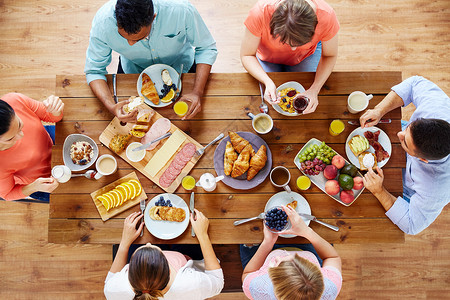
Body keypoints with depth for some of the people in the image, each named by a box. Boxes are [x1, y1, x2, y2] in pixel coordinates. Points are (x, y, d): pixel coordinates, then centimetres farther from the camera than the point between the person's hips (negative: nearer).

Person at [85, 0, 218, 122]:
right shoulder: (103, 21, -36)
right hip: (135, 69, 1)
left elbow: (207, 48, -23)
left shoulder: (183, 11, -40)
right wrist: (111, 107, -43)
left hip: (179, 64, 0)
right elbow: (94, 71, -23)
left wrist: (197, 92, -36)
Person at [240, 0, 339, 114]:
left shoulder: (326, 16, -37)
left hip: (306, 56, 1)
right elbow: (246, 56, -27)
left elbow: (330, 56, -19)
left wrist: (314, 90, -33)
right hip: (268, 57, 0)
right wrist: (268, 82, -44)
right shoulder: (260, 13, -41)